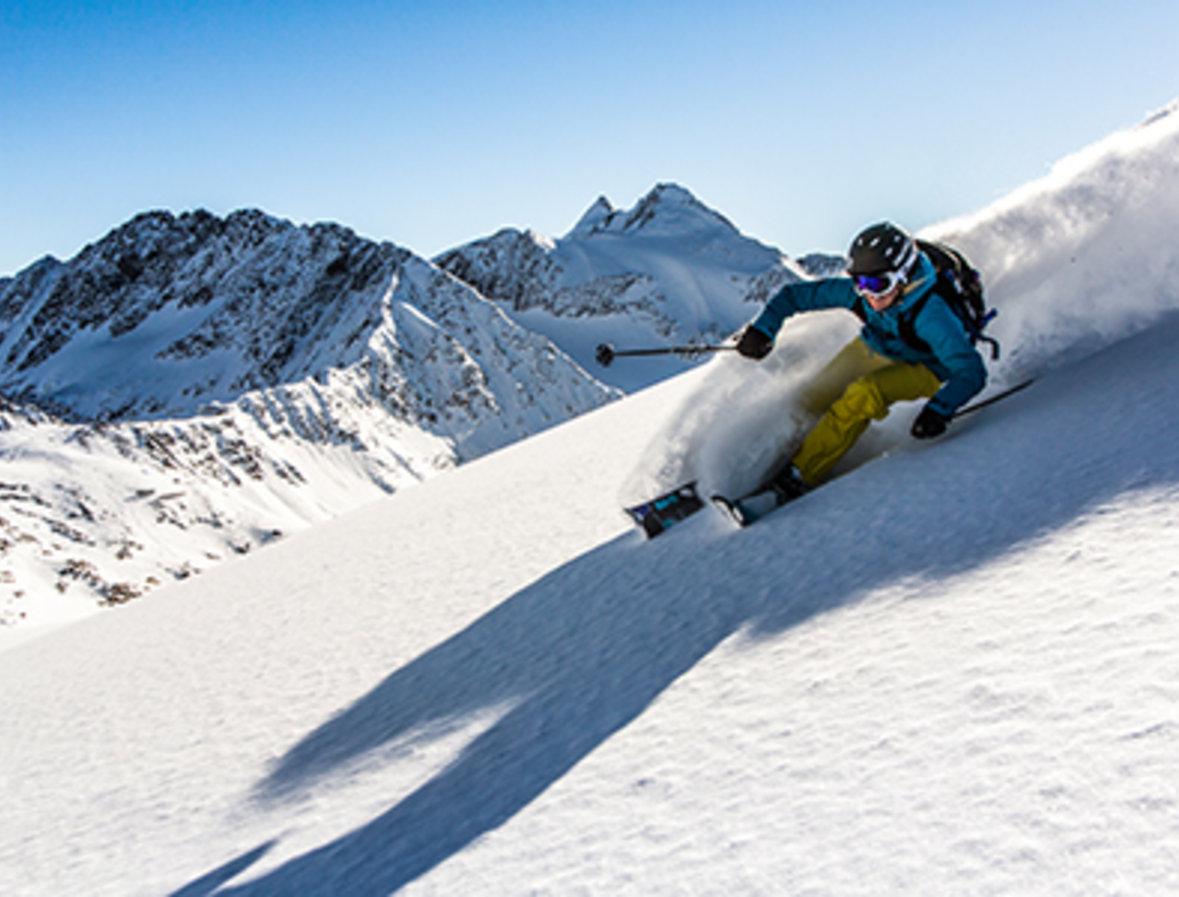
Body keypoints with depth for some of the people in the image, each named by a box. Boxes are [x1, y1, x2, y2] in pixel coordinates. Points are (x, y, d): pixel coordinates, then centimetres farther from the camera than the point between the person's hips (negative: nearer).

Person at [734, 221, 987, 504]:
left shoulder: (931, 314, -39)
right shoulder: (858, 292, -26)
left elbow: (971, 371, -40)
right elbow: (794, 294, -14)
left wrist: (939, 409, -56)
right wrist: (762, 329, -29)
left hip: (922, 368, -5)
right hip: (873, 349, 5)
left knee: (865, 393, -32)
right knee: (812, 399, -9)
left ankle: (800, 474, -27)